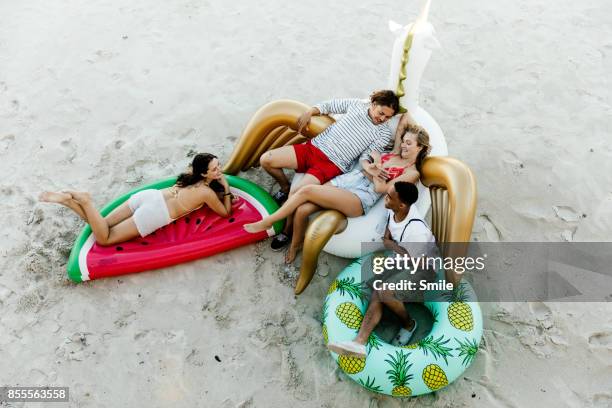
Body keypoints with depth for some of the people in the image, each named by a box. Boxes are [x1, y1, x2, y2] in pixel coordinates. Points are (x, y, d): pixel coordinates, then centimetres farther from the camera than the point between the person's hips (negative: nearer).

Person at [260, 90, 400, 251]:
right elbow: (329, 105, 20)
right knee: (266, 160, -7)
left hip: (333, 164, -4)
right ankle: (285, 188, 22)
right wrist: (309, 112, 4)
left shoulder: (384, 133, 2)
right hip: (314, 146, 5)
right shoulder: (357, 104, 11)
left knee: (297, 193, -28)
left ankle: (287, 231, -2)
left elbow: (366, 156, -2)